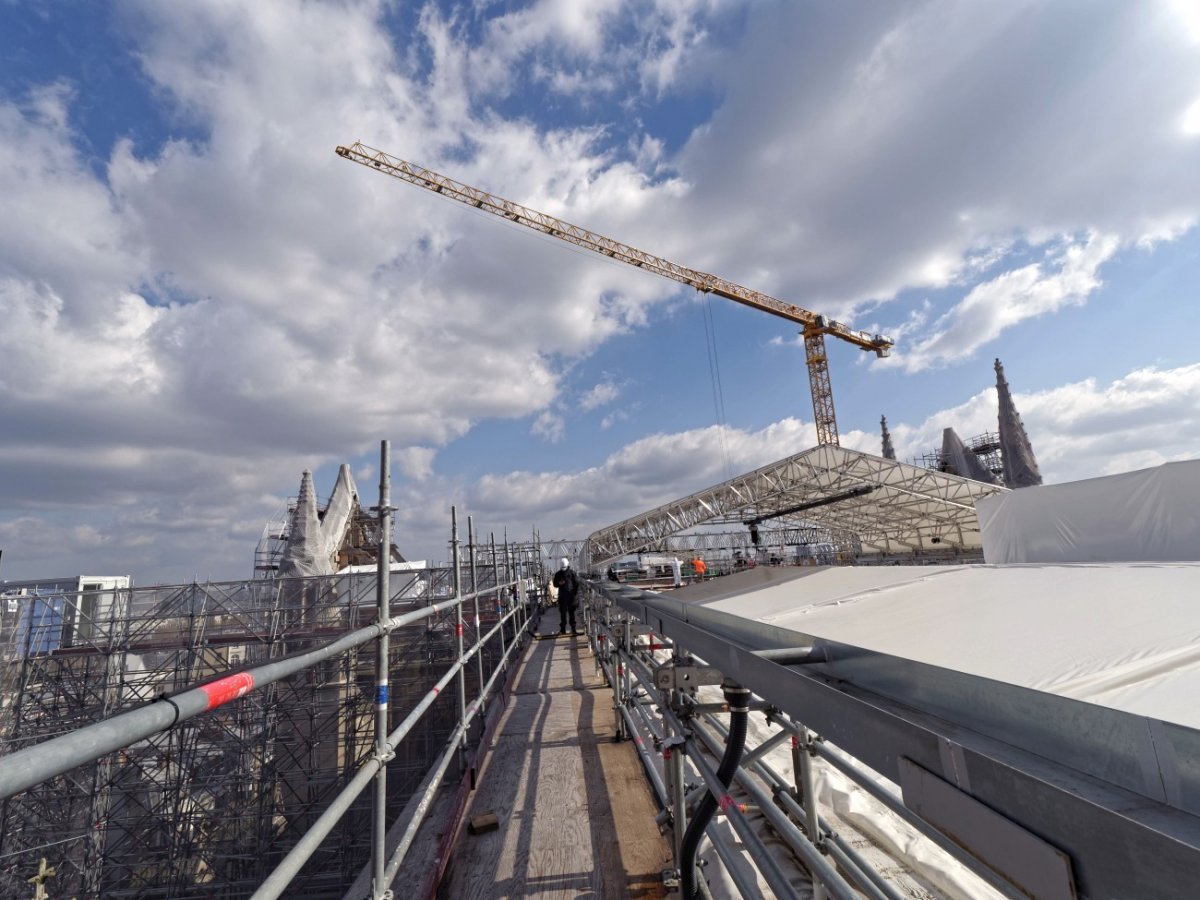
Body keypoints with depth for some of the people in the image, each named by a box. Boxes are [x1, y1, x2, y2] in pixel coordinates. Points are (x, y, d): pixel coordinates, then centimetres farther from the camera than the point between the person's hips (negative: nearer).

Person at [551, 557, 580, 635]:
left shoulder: (572, 573, -1)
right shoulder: (558, 574, 6)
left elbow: (577, 583, -1)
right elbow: (555, 584, 12)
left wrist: (576, 594, -8)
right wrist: (559, 583, -11)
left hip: (571, 596, -2)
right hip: (562, 596, 2)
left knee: (571, 613, 4)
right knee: (562, 613, 5)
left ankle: (573, 629, 10)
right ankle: (562, 629, 12)